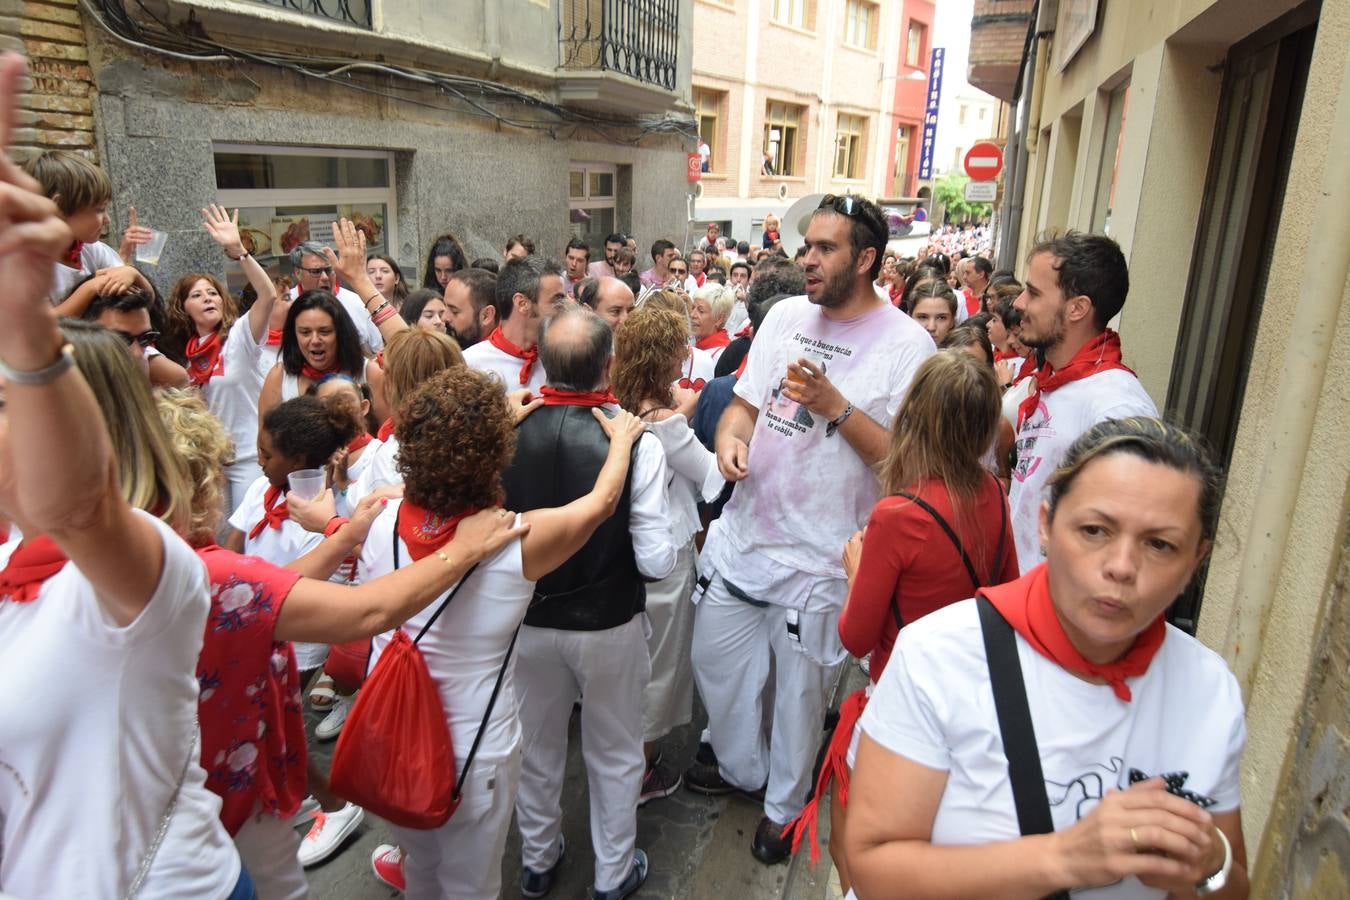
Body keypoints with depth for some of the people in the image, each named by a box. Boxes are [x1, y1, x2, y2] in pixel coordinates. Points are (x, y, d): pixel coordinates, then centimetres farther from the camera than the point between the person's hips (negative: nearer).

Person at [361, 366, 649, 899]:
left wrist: (491, 430, 17)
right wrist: (622, 438, 9)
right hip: (473, 750, -3)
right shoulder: (519, 541, -27)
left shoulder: (382, 520, -17)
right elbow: (602, 501, -8)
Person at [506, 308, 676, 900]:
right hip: (609, 624, -2)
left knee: (536, 747, 25)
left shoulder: (507, 435, -16)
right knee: (615, 756, 21)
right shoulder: (637, 442, -22)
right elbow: (657, 562, -21)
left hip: (528, 619, 3)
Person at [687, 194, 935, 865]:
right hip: (741, 533, 6)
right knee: (715, 660, 19)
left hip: (818, 558, -5)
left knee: (799, 688, 13)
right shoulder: (785, 315, 4)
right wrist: (729, 436, -12)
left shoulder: (906, 345, -13)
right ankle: (741, 768, 47)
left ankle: (784, 805, 41)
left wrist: (836, 406, -25)